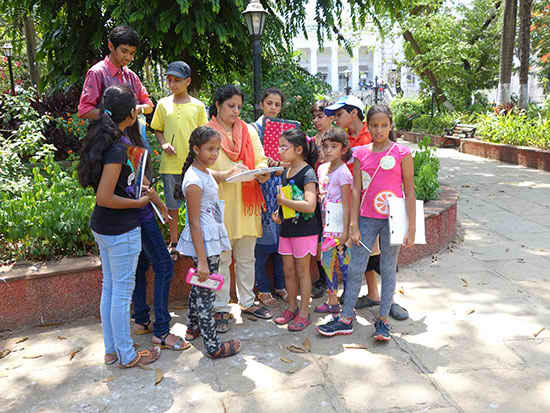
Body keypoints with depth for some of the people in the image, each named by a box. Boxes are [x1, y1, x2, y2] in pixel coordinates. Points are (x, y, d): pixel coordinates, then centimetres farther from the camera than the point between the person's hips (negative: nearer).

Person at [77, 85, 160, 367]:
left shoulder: (99, 141, 6)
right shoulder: (117, 148, -22)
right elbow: (104, 198, -25)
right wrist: (139, 202, -12)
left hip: (101, 227, 9)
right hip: (121, 230, -9)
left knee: (109, 287, 17)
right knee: (123, 291, 3)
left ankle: (111, 350, 31)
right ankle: (127, 355, 19)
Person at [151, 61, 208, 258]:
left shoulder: (198, 106, 2)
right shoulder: (163, 104, 5)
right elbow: (157, 130, 12)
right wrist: (163, 144, -7)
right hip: (170, 164, 1)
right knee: (172, 206, 9)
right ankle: (174, 243, 24)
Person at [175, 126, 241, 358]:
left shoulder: (205, 172, 6)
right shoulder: (194, 181, -22)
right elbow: (194, 223, -24)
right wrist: (202, 261, -25)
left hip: (211, 239, 10)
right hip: (203, 243, -10)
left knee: (200, 286, 23)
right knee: (206, 291, -1)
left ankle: (193, 328, 41)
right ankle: (213, 346, 9)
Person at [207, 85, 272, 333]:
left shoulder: (249, 130, 13)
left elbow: (261, 159, 10)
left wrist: (262, 171, -13)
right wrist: (227, 174, -23)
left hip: (246, 202, 4)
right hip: (220, 203, -4)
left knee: (246, 257, 13)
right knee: (221, 259, 3)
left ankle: (247, 302, 28)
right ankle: (221, 309, 15)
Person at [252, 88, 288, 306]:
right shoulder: (253, 128, 1)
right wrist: (265, 165, -21)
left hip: (281, 185, 4)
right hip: (261, 187, -4)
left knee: (281, 234, 8)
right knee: (262, 236, -1)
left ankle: (280, 285, 21)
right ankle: (262, 288, 12)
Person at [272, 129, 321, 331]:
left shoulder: (308, 173, -15)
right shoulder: (285, 173, 10)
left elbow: (310, 205, -26)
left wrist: (283, 201, -19)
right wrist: (279, 211, 5)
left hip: (305, 230, -7)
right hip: (287, 229, 7)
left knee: (302, 271, 4)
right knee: (288, 271, 14)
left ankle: (304, 312, 17)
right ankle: (292, 307, 30)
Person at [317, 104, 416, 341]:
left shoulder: (402, 153, -3)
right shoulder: (361, 154, 4)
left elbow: (409, 192, -2)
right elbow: (356, 190, 3)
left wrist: (411, 227, -6)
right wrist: (353, 225, -2)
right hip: (366, 219, 3)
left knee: (388, 270, 9)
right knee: (355, 269, 6)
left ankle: (383, 320, 21)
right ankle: (346, 319, 17)